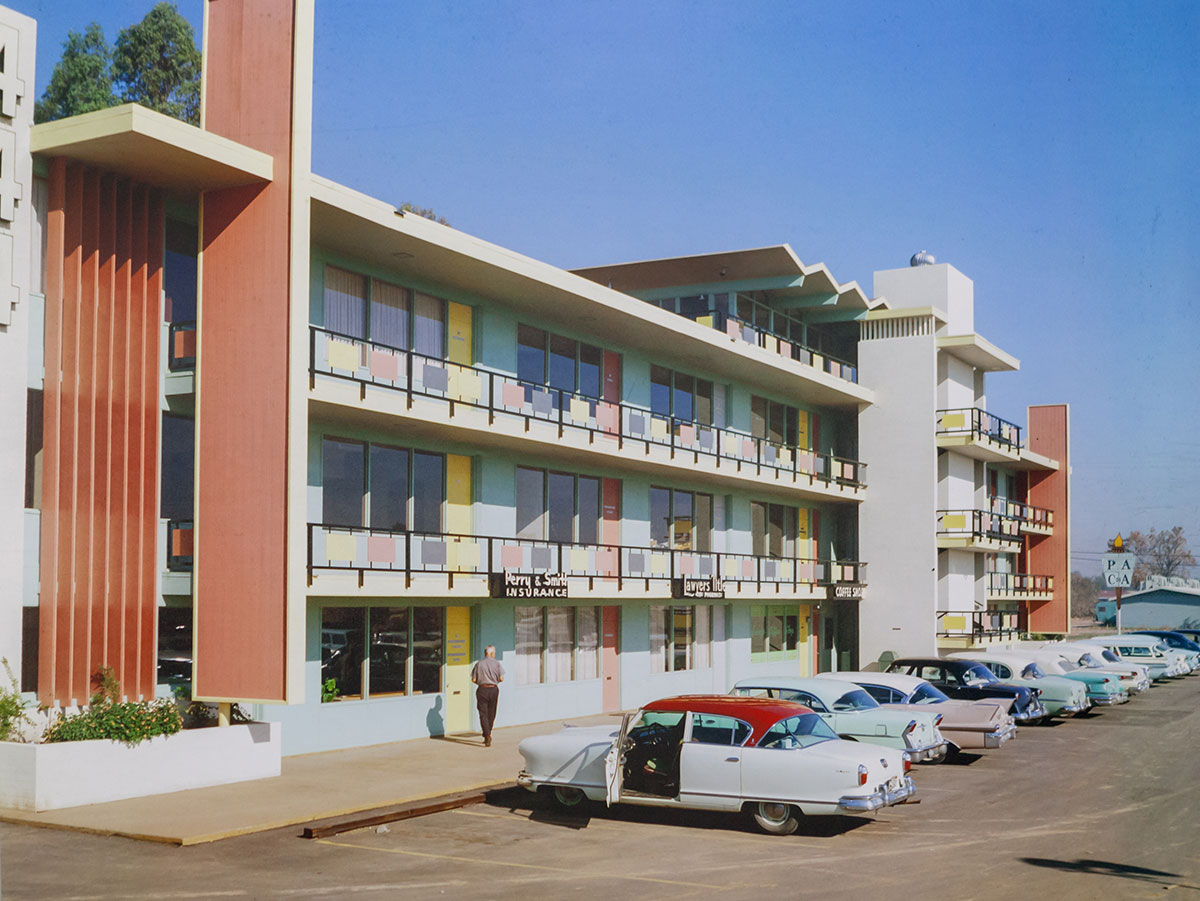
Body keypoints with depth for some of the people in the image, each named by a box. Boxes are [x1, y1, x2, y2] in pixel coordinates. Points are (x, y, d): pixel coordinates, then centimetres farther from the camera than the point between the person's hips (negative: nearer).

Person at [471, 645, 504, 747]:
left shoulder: (479, 663, -2)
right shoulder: (496, 663, -2)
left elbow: (473, 679, -3)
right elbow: (501, 678, -5)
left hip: (482, 690, -1)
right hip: (494, 689, 1)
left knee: (483, 714, -1)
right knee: (491, 714, 14)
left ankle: (487, 735, -18)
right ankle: (487, 736, 23)